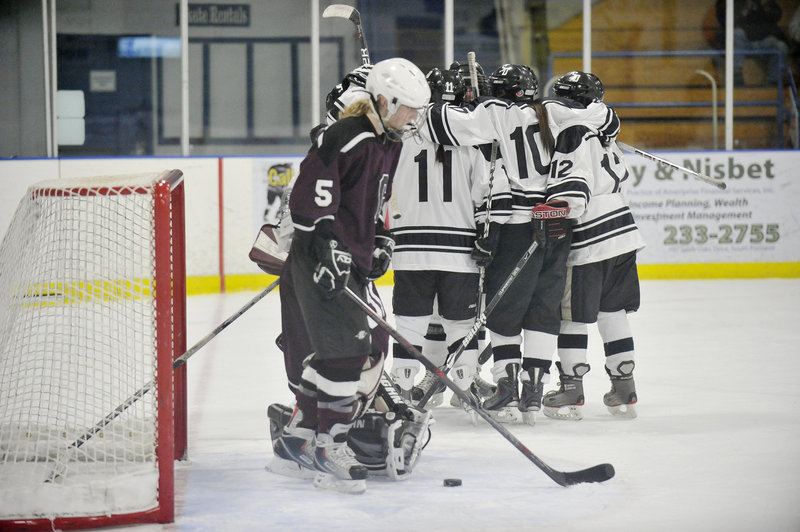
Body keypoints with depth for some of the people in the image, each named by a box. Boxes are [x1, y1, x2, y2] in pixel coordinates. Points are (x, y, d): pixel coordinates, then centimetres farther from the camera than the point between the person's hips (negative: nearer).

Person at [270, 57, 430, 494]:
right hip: (320, 260, -10)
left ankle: (299, 436, 27)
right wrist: (328, 252, -27)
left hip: (353, 260, 10)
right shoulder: (344, 137, -16)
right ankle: (330, 450, -12)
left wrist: (379, 243, 16)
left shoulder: (389, 144, 15)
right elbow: (312, 196, -22)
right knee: (346, 348, -16)